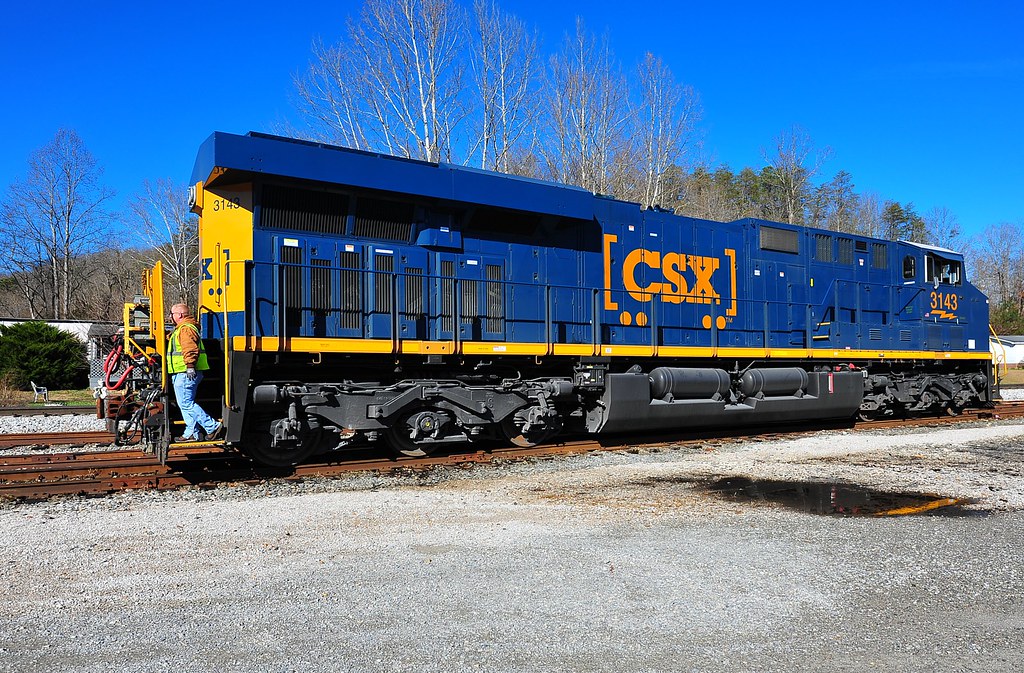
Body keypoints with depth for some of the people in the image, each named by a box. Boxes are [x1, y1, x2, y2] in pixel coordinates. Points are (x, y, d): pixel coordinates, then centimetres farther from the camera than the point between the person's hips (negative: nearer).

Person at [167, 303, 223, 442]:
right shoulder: (181, 329, 23)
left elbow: (191, 349, -26)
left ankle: (213, 427, -11)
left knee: (186, 404, -10)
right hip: (184, 373, 11)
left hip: (186, 374, -11)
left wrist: (190, 366, -31)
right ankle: (192, 433, 16)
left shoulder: (185, 329, -13)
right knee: (186, 404, 13)